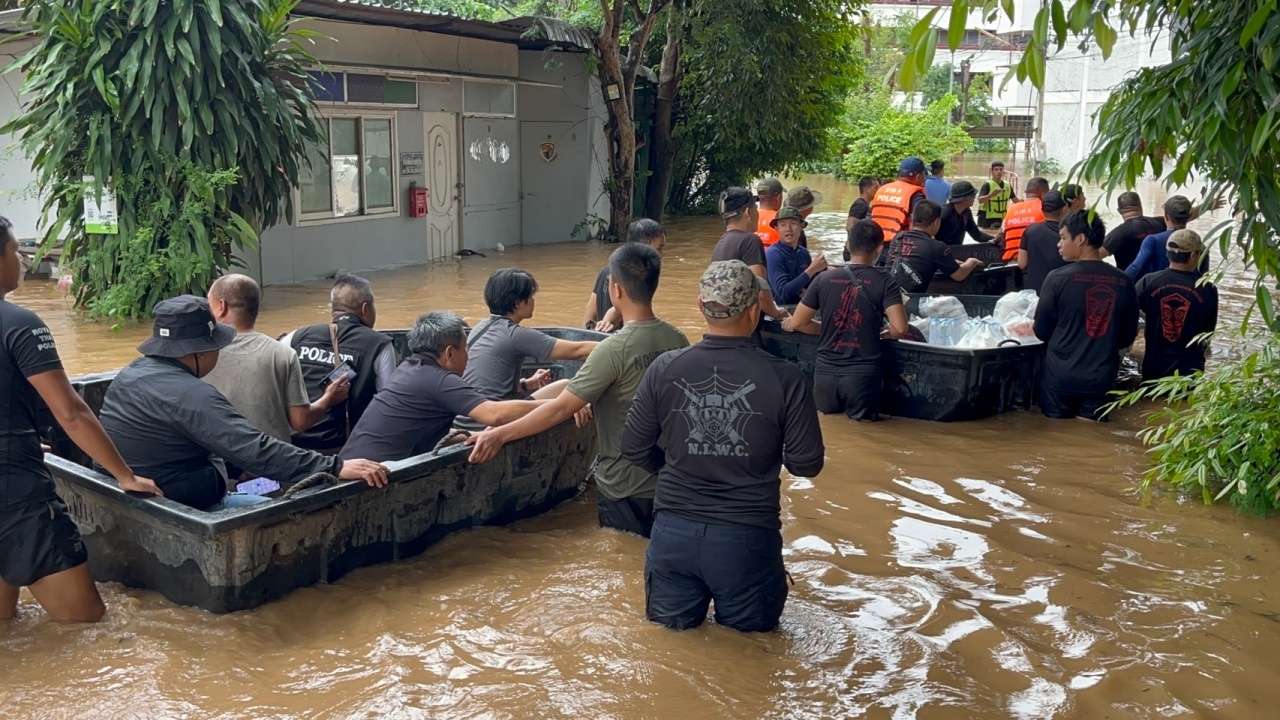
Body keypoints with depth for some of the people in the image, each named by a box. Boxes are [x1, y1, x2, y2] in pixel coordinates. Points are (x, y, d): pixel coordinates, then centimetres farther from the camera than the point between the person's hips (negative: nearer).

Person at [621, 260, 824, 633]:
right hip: (748, 536, -2)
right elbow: (807, 463, -6)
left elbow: (634, 448, 1)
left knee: (670, 630, 20)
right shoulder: (784, 377, -13)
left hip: (674, 530, 2)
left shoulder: (665, 369, -8)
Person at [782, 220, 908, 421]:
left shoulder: (824, 279, 3)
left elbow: (796, 323, 7)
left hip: (826, 372, 2)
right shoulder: (884, 282, -3)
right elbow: (899, 328, -13)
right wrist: (881, 334, 9)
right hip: (863, 375, -2)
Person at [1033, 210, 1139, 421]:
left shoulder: (1058, 278, -13)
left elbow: (1041, 331, -4)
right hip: (1102, 376, 3)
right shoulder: (1124, 282, -2)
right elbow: (1128, 337, 8)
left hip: (1060, 376, -3)